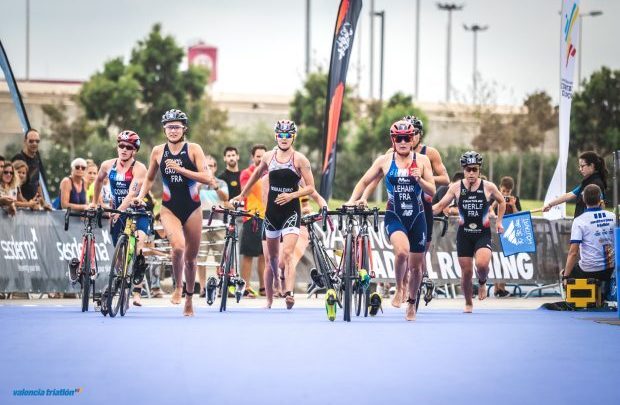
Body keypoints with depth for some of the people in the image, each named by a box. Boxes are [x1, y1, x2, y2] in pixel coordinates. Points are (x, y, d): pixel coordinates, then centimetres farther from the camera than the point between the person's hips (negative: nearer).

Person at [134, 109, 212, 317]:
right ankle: (177, 287, -4)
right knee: (178, 246, -27)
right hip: (169, 208, 0)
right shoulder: (158, 151, 4)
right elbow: (149, 178, 19)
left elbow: (207, 177, -13)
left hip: (192, 208, 0)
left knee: (191, 257, 8)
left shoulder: (193, 149, -3)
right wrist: (140, 196, 4)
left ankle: (189, 299, 27)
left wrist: (180, 169, -19)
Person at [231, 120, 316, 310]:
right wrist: (242, 195, 31)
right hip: (272, 211, 4)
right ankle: (269, 300, 19)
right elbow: (256, 175, 25)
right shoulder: (269, 157, 6)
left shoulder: (299, 159, -5)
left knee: (287, 254, -21)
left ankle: (289, 293, -29)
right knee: (272, 258, 10)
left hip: (291, 211, -4)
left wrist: (291, 195, -18)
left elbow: (310, 187, -4)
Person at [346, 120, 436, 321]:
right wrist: (352, 200, -6)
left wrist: (419, 179, -17)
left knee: (416, 266, 7)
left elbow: (432, 191, 1)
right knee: (402, 250, -30)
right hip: (394, 216, -2)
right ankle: (399, 287, -3)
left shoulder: (422, 160, 2)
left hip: (416, 216, 2)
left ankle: (411, 303, 31)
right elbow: (364, 182, 9)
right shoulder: (384, 161, 2)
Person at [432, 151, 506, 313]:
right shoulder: (456, 187, -2)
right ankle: (468, 304, 24)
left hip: (483, 234, -1)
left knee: (482, 264, -25)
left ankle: (482, 282, 11)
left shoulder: (488, 187, -3)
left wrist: (499, 221, 12)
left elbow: (502, 202, 15)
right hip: (464, 234, 1)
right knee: (466, 272, 2)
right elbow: (440, 206, 2)